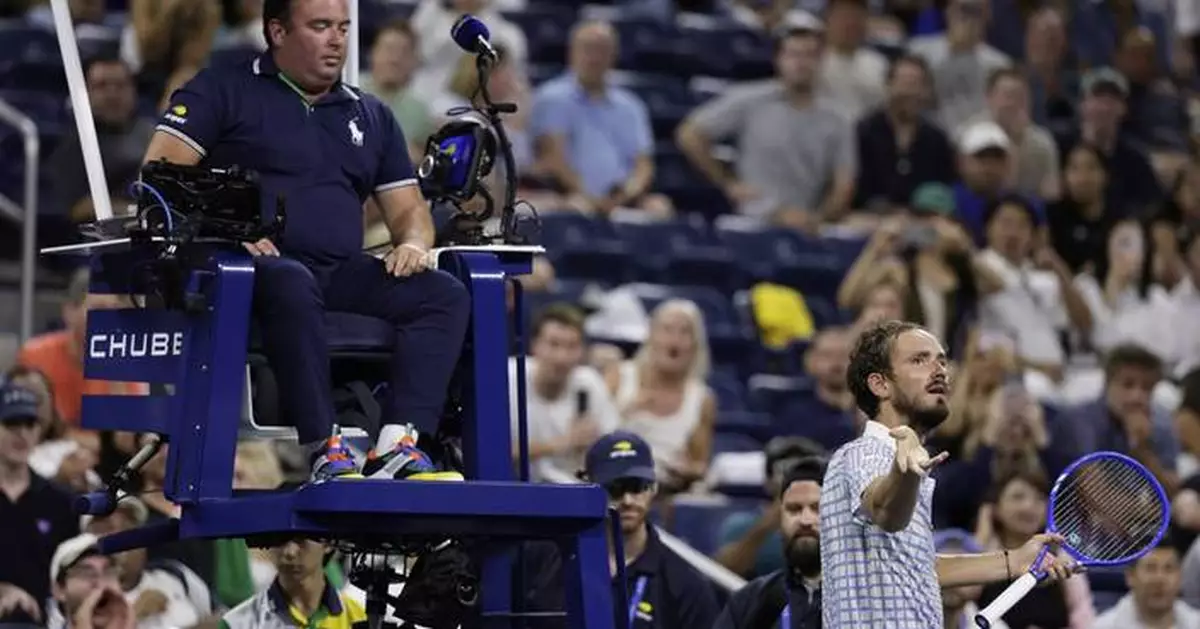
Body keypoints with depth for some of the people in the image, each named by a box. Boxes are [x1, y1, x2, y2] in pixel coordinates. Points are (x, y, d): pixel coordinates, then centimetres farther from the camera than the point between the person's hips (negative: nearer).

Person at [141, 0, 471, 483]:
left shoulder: (371, 116, 24)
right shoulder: (223, 93, 9)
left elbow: (409, 209, 23)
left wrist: (413, 243, -2)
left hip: (342, 275, 5)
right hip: (261, 264, -5)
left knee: (445, 295, -21)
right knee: (294, 287, -41)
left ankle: (396, 446, -35)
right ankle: (325, 453, -41)